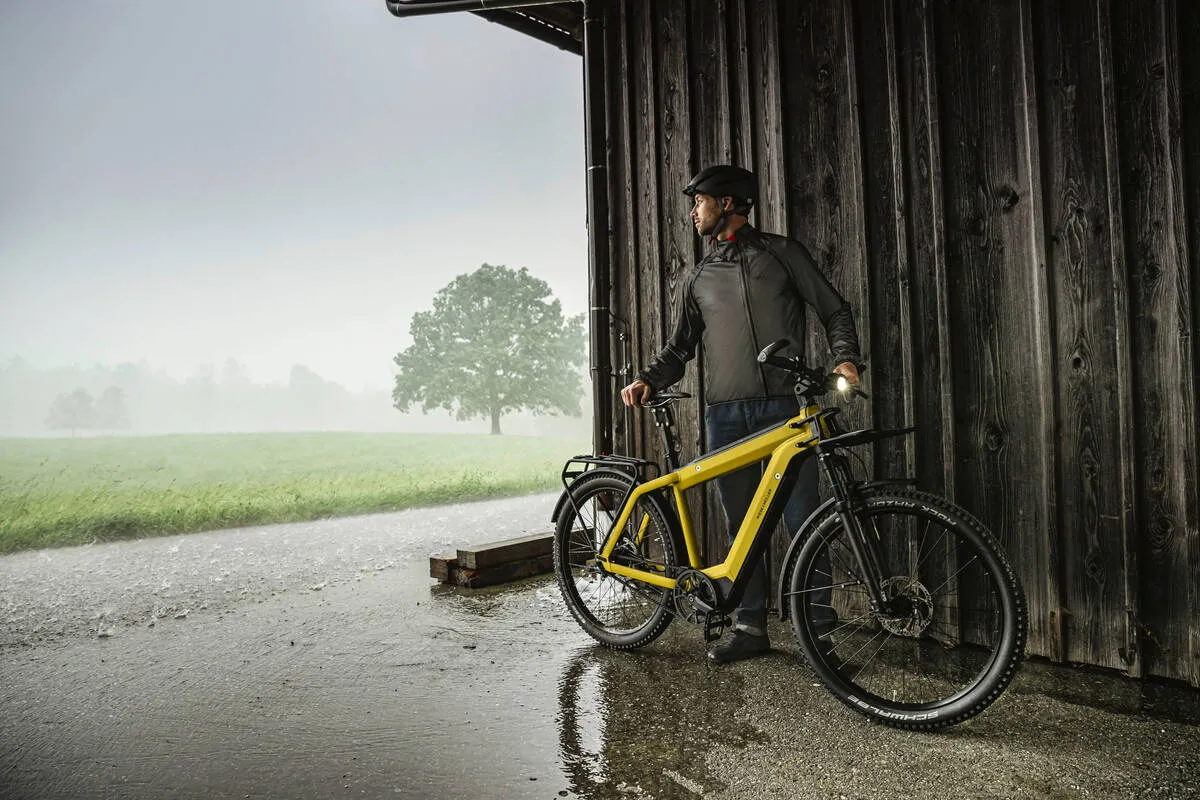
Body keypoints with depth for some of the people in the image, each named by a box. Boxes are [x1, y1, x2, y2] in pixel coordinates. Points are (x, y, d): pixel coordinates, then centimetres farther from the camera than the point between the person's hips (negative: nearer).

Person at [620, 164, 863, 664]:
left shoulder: (781, 253, 9)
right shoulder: (699, 277, 18)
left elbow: (833, 309, 9)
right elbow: (680, 347, 20)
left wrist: (846, 358, -10)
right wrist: (648, 380, 1)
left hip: (784, 405, -3)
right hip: (725, 414, 3)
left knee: (803, 521, -4)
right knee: (741, 525, 6)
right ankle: (750, 627, 17)